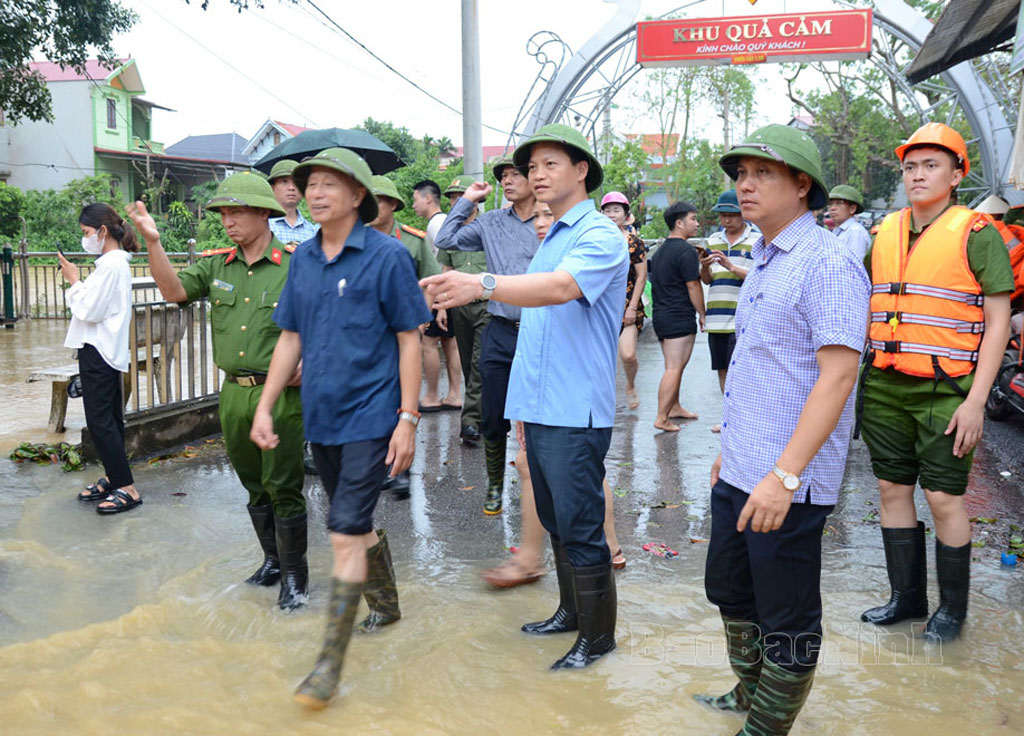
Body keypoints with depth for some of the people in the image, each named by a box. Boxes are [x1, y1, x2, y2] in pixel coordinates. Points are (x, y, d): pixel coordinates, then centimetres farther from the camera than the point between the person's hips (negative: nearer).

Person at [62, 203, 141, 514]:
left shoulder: (112, 265, -17)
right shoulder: (113, 262, 14)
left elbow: (91, 310, -19)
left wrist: (74, 281, -7)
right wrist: (77, 282, 5)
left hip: (99, 352, -10)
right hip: (103, 349, 10)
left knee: (100, 421, -8)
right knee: (109, 419, 15)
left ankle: (127, 488, -6)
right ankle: (112, 479, 25)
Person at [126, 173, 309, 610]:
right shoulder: (217, 265, 8)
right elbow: (174, 290, -5)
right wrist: (153, 242, -17)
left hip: (280, 394, -5)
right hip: (233, 393, 6)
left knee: (283, 487, 0)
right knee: (254, 487, 17)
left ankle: (294, 574, 16)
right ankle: (272, 560, 34)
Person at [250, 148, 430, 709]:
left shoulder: (387, 256, -9)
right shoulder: (303, 258, 8)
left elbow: (410, 341, -8)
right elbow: (290, 338, 13)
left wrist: (407, 419, -12)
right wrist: (264, 406, 8)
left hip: (369, 417, -6)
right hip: (321, 416, 6)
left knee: (346, 535, -8)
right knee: (356, 523, 19)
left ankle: (331, 661, 1)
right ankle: (385, 604, 42)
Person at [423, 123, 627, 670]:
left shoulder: (600, 236, -10)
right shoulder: (550, 239, 19)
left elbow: (560, 287, -30)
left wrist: (484, 285, -43)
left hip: (575, 413, -9)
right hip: (539, 408, 9)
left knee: (579, 527, -1)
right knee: (555, 521, 18)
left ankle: (598, 635, 14)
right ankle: (571, 611, 34)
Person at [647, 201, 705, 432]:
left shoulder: (660, 250, 15)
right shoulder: (686, 250, -13)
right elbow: (693, 286, -14)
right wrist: (702, 314, -4)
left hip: (661, 316, 9)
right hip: (680, 318, -9)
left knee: (674, 366, 20)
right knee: (674, 368, -7)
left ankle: (674, 408, 29)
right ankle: (662, 419, -8)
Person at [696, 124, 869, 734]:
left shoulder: (827, 263, -16)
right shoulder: (763, 263, 14)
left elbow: (837, 376, -23)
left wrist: (784, 475, -27)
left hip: (788, 483, -10)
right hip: (740, 475, 10)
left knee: (786, 619, 6)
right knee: (731, 592, 22)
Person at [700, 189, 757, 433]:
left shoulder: (757, 241, -1)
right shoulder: (713, 240, 15)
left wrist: (732, 267, -19)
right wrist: (704, 266, -6)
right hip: (716, 317, 6)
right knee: (722, 370, 11)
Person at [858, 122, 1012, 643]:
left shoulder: (976, 233, -5)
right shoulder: (883, 234, 10)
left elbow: (998, 321, -7)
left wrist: (976, 401, -13)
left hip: (945, 390, -5)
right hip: (885, 386, 5)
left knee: (944, 497, -1)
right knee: (893, 488, 10)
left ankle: (953, 607, 19)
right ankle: (907, 596, 26)